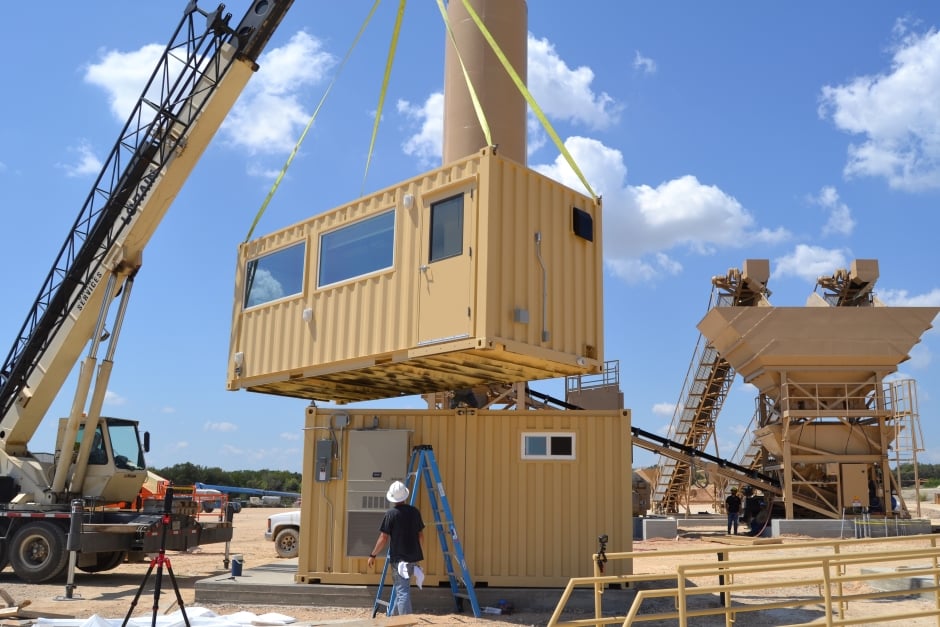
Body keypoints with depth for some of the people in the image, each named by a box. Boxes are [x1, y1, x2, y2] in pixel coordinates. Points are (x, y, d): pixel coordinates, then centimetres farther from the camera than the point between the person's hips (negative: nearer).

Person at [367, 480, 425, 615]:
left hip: (398, 558, -6)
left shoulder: (391, 513, -12)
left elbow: (383, 538, -12)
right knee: (402, 589, 21)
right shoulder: (415, 511, 4)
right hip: (413, 557, 6)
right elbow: (421, 535, 10)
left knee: (402, 591, -3)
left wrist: (373, 555, -1)